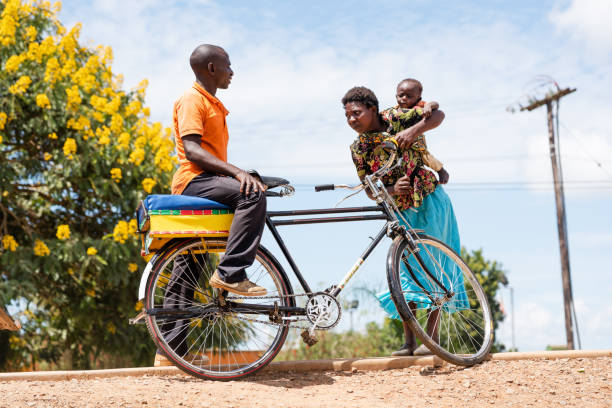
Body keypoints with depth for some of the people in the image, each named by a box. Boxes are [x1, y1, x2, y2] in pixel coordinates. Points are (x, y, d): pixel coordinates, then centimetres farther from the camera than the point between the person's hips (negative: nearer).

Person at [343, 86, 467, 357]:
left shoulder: (396, 121, -10)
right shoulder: (358, 148, 0)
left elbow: (438, 115, -12)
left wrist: (414, 130, -29)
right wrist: (392, 189, -21)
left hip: (430, 202, -4)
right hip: (401, 210, 4)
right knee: (404, 270, 0)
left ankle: (432, 337, -4)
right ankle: (409, 341, 7)